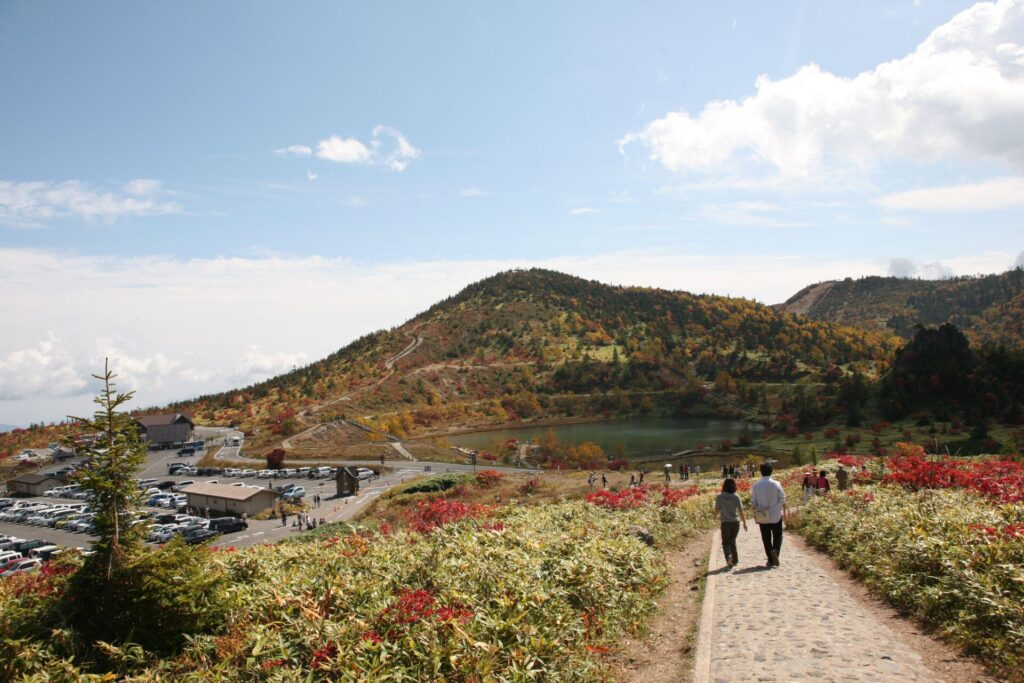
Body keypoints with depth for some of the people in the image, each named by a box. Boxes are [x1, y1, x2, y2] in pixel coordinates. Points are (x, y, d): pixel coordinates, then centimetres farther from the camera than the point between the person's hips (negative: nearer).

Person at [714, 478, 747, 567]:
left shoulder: (720, 497, -9)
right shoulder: (736, 497, -6)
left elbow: (717, 510, -7)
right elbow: (741, 511, -6)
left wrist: (716, 516, 15)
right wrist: (744, 523, 3)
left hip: (725, 523, -2)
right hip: (736, 522, 2)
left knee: (726, 542, 8)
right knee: (732, 541, 19)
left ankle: (728, 556, -17)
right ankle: (735, 560, 18)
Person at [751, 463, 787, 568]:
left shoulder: (756, 485, -6)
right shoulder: (776, 484, -9)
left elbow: (753, 502, -2)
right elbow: (782, 499, -3)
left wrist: (755, 514, 10)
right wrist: (785, 510, 13)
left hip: (762, 517, 1)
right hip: (776, 516, -1)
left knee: (766, 538, 10)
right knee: (777, 536, 12)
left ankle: (770, 560, 10)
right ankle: (775, 550, -15)